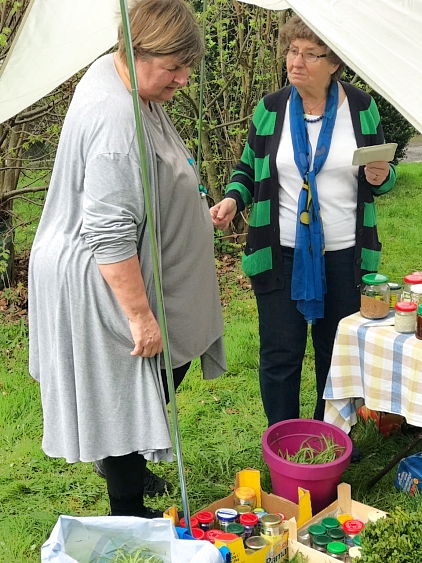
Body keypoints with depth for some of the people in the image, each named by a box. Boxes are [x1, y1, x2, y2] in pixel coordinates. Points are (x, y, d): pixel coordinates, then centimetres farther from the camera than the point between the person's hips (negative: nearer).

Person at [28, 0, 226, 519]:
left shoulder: (114, 71, 4)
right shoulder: (117, 120, -30)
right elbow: (110, 234, -31)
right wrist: (139, 315, -26)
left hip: (121, 275, 11)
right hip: (103, 286, -11)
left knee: (174, 361, 22)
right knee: (126, 396, 3)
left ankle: (135, 470, 42)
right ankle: (129, 516, 22)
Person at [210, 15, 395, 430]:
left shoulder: (362, 108, 0)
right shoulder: (270, 110, 0)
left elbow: (380, 176, 10)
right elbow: (247, 169, 11)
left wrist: (379, 177, -13)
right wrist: (232, 199, -9)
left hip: (344, 255, 1)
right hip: (280, 254, 0)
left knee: (336, 354, 14)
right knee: (280, 356, 3)